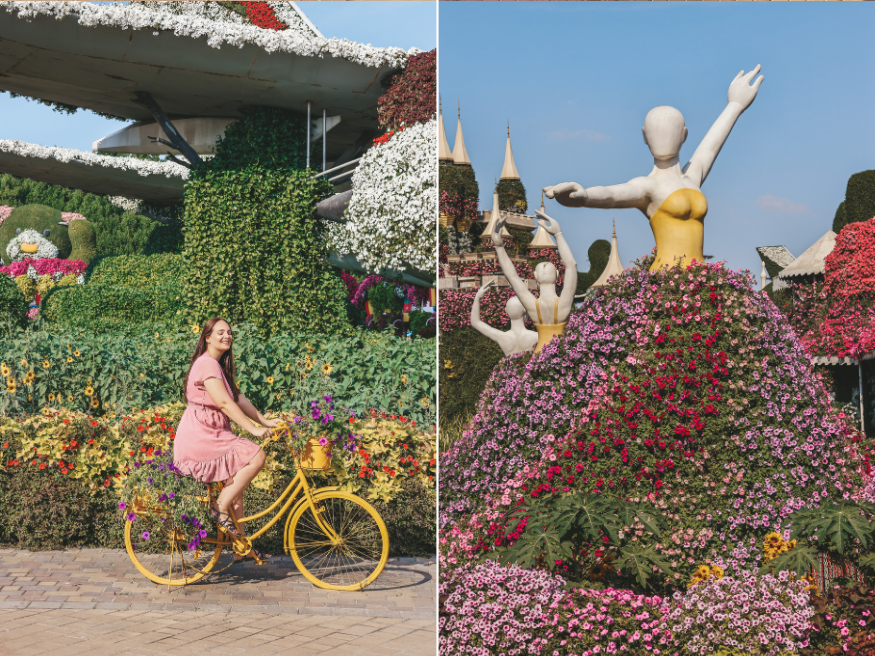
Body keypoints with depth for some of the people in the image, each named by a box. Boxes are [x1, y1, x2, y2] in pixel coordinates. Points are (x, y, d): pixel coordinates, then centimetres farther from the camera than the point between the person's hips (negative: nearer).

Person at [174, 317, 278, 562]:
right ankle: (220, 509, -10)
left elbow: (238, 398, 14)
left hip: (209, 435, 10)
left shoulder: (220, 365, 19)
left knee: (235, 483, 11)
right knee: (256, 456, -20)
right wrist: (254, 429, -23)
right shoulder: (207, 364, -14)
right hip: (199, 436, -10)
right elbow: (224, 403, -22)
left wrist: (265, 420, 5)